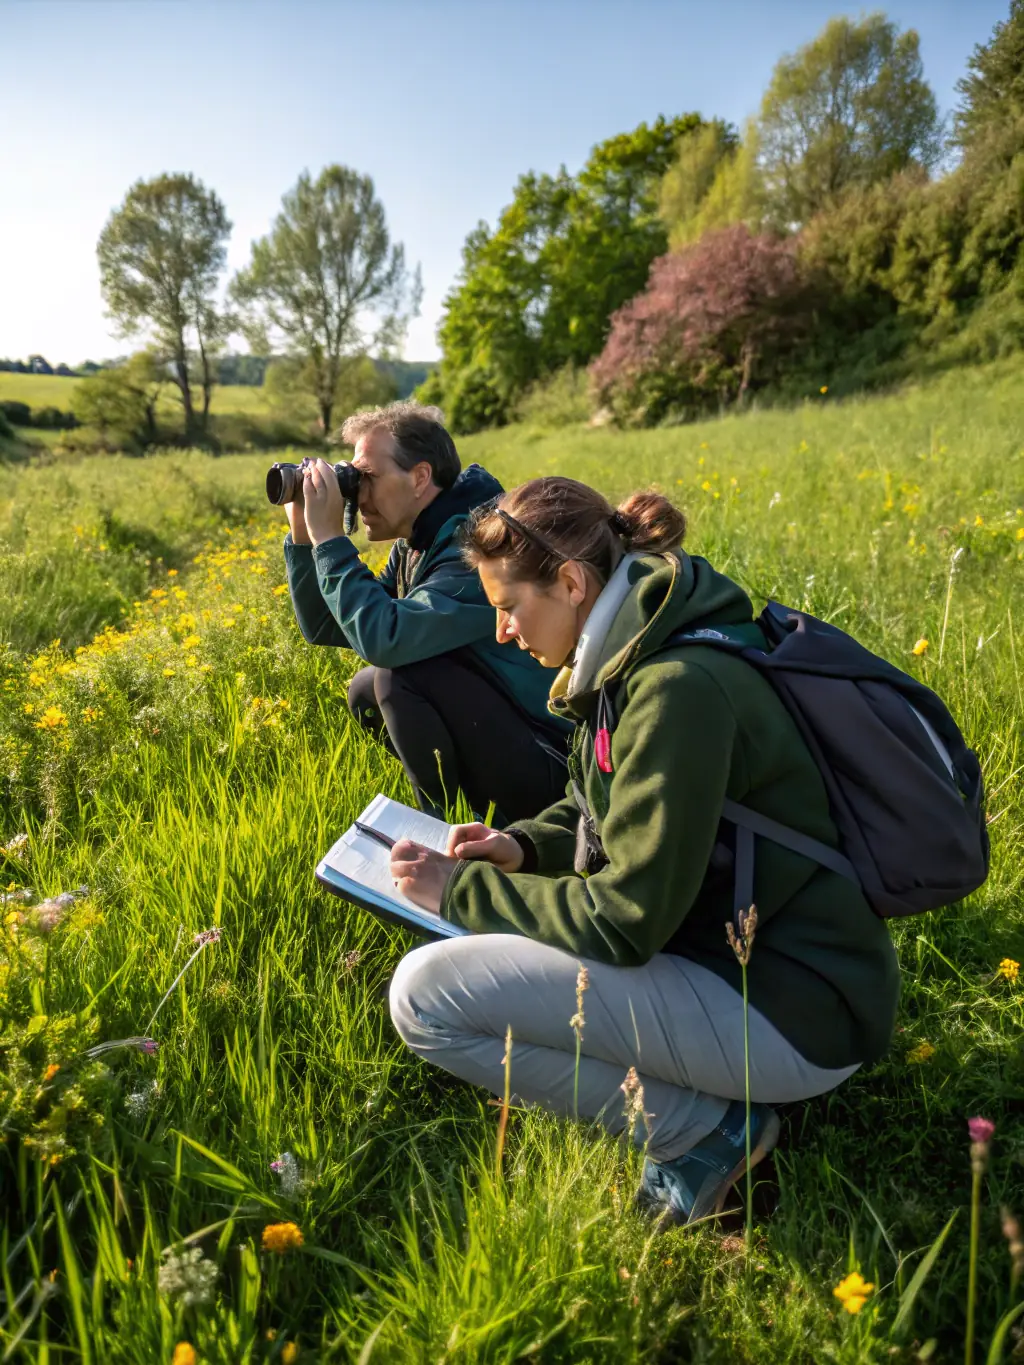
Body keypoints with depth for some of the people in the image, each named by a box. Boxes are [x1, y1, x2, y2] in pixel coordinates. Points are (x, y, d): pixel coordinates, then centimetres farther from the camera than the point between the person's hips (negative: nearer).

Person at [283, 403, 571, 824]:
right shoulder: (414, 547, 7)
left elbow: (386, 640, -33)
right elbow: (323, 628, 12)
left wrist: (329, 538, -21)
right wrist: (302, 533, 1)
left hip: (552, 769, -9)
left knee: (401, 674, -22)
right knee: (366, 691, 9)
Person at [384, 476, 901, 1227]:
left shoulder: (680, 687, -24)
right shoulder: (640, 661, 6)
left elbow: (625, 923, -23)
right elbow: (615, 815, 19)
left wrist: (462, 891, -13)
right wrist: (522, 845, 1)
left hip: (790, 1010, -10)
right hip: (732, 942, 10)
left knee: (425, 992, -17)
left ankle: (709, 1127, -4)